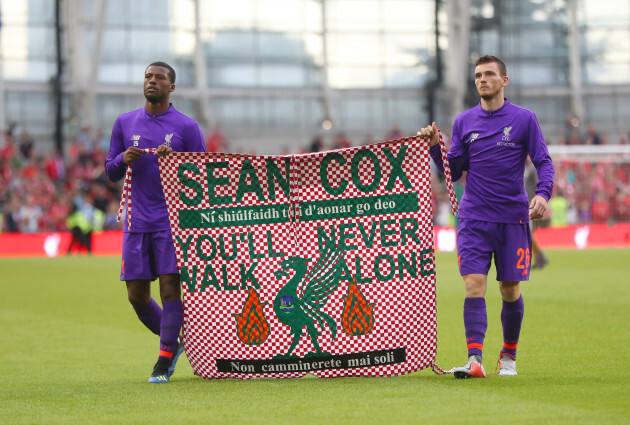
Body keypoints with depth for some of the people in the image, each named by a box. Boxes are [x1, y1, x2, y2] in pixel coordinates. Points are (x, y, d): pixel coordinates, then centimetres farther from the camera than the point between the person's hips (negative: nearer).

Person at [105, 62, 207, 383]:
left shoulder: (187, 127, 2)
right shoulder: (124, 123, 11)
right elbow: (111, 173, 14)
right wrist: (123, 160, -9)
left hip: (173, 221, -3)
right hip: (137, 222, 4)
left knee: (170, 288, -11)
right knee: (137, 295, 3)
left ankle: (165, 361, -6)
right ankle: (172, 341, 25)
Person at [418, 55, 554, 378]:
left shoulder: (524, 119, 1)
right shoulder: (464, 122, 9)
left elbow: (543, 161, 0)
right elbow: (453, 171, 11)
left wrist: (543, 193, -18)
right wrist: (435, 148, -6)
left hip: (513, 218, -1)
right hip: (474, 219, 1)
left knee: (510, 290, 5)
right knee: (474, 285, -12)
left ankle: (509, 356, 24)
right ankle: (474, 359, -19)